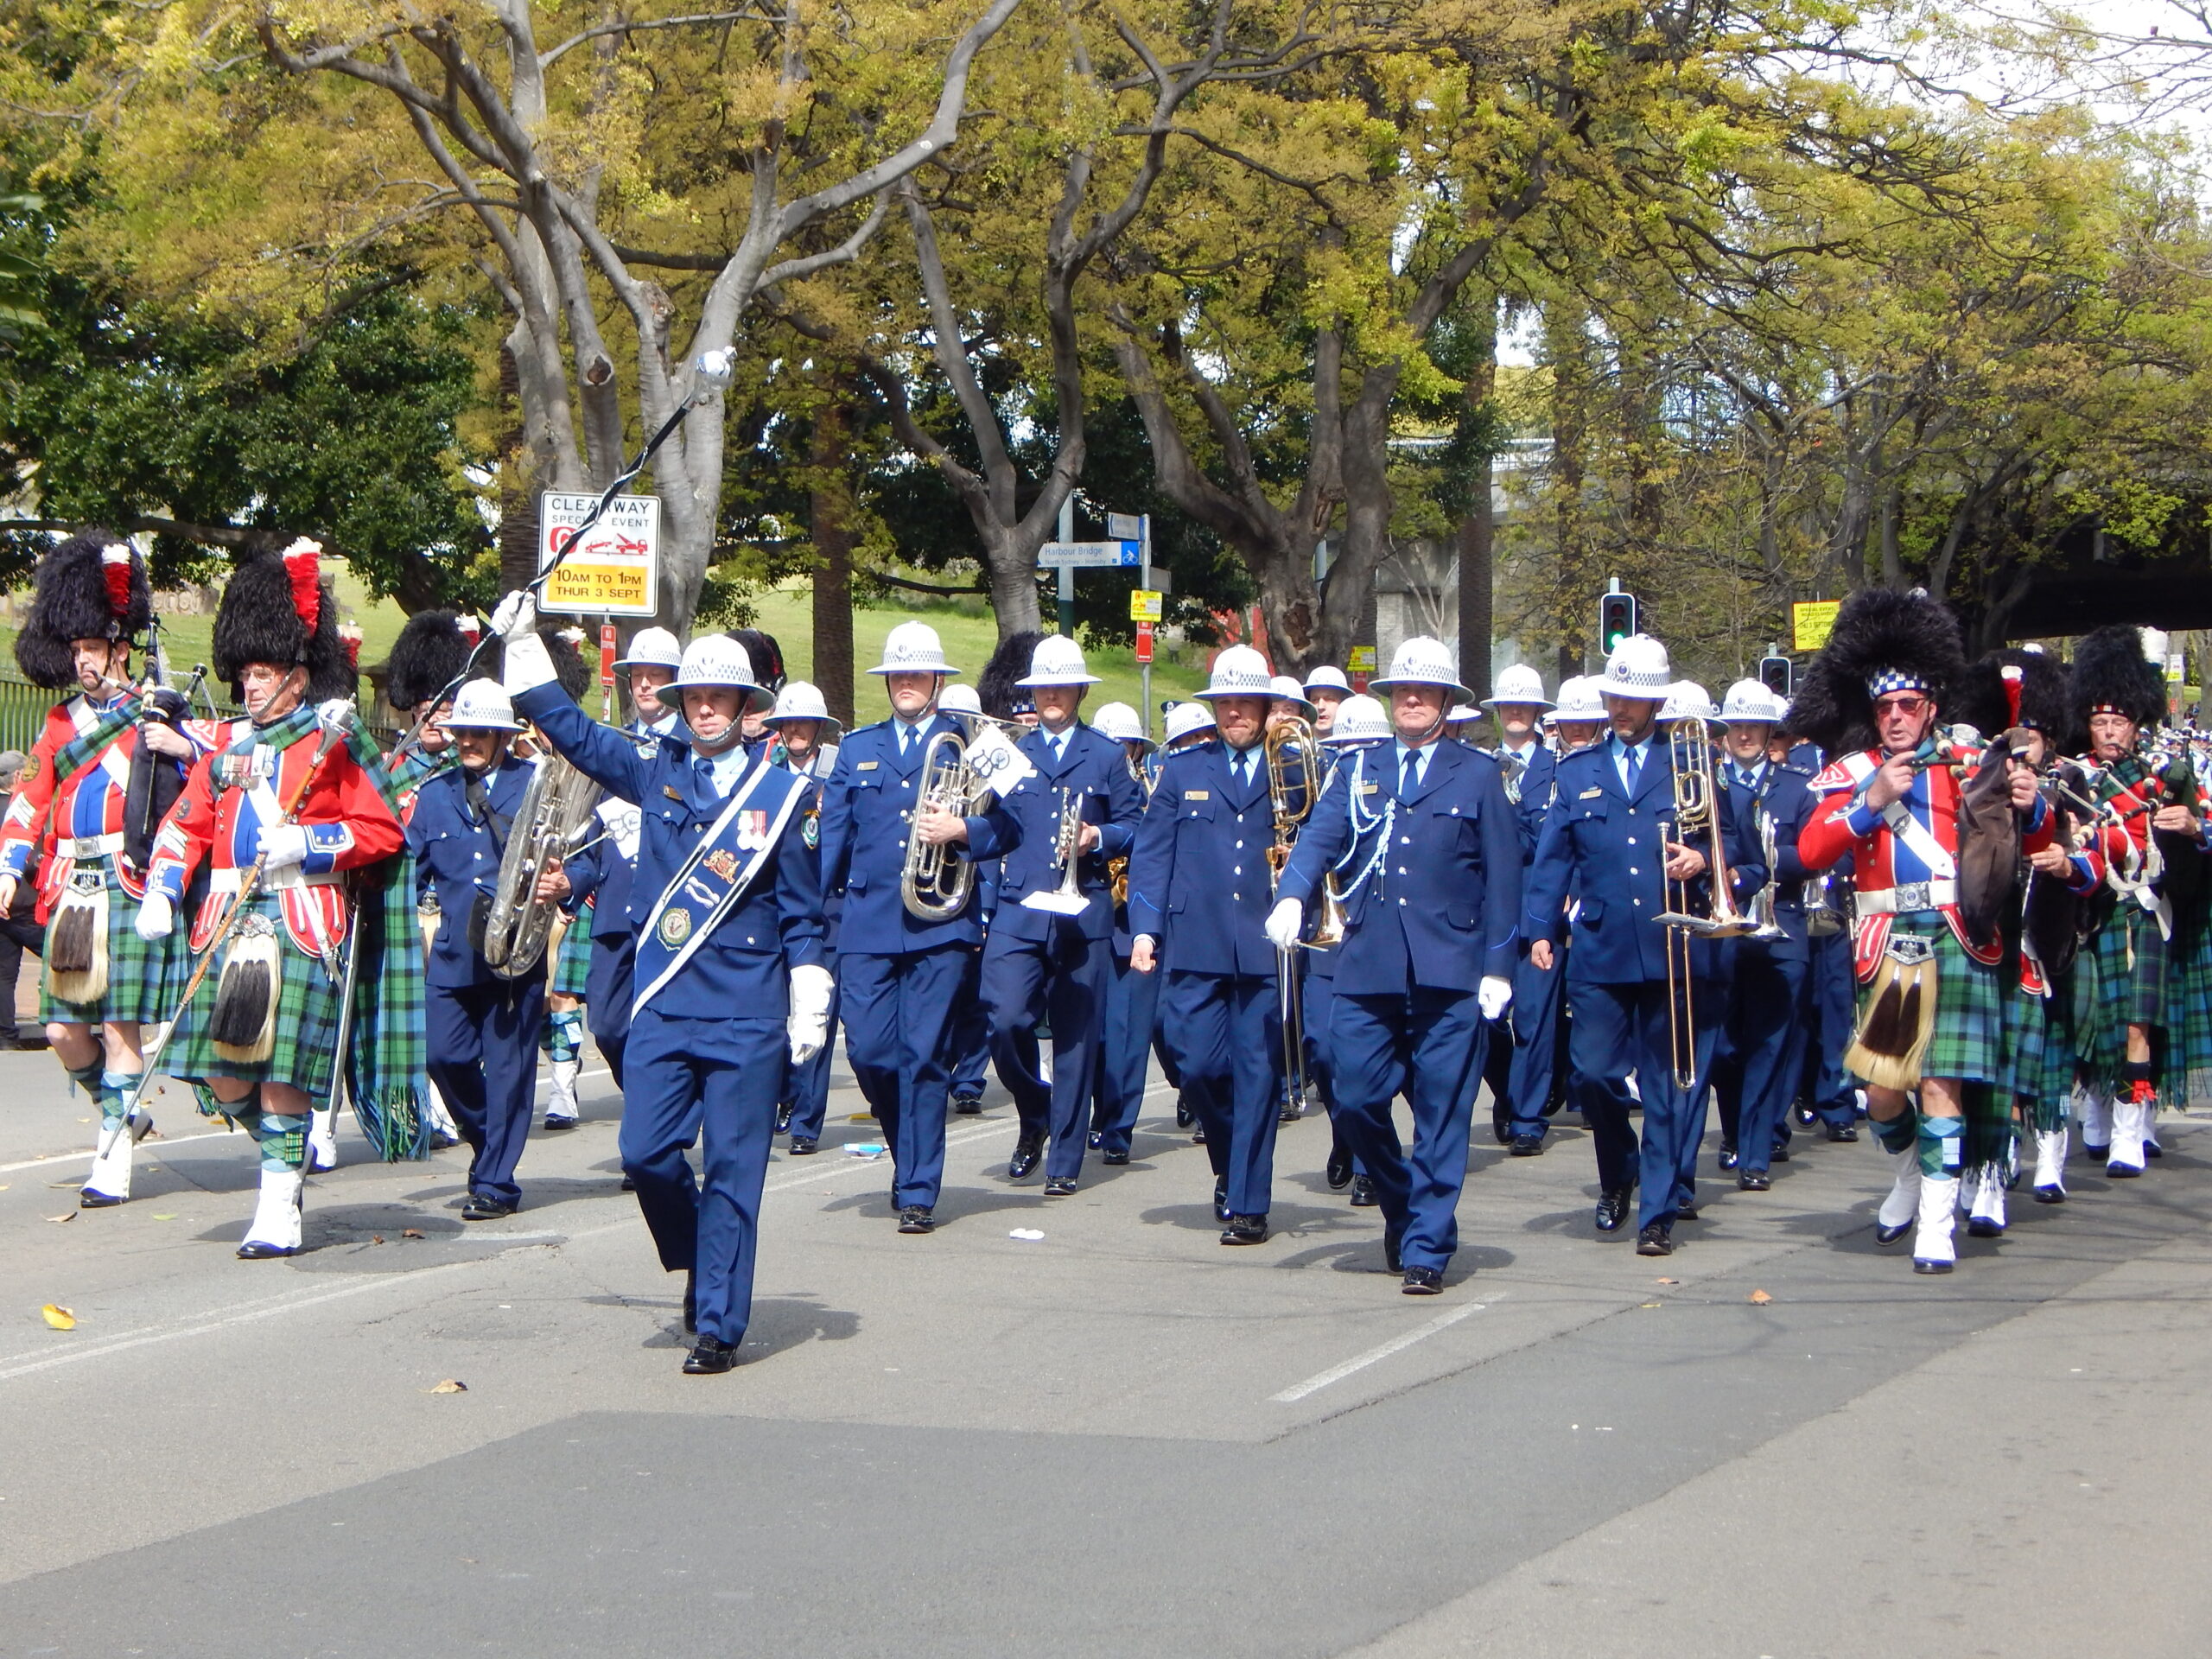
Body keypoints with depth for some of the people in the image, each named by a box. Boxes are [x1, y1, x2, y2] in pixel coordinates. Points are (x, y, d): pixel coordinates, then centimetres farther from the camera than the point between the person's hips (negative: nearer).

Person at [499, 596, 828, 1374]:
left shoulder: (781, 793, 0)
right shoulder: (656, 770, 8)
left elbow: (802, 914, 3)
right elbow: (570, 729, 15)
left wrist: (810, 1011, -1)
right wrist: (522, 643, 9)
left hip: (747, 1017, -3)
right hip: (663, 1007, 3)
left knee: (731, 1168, -1)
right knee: (646, 1152, -2)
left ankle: (719, 1325, 5)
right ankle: (700, 1260, 26)